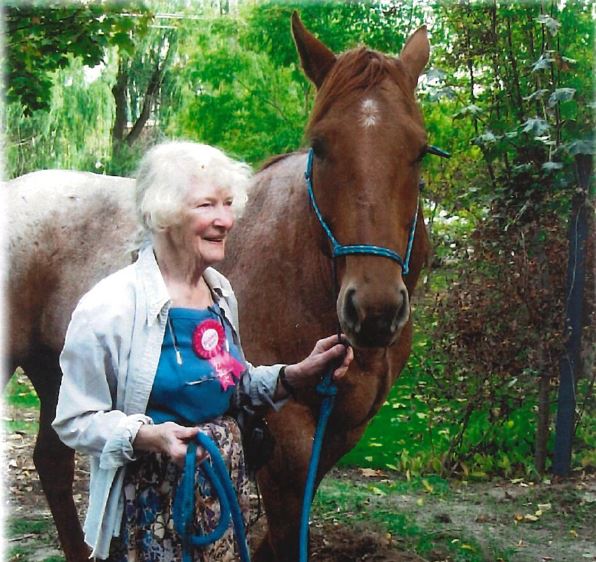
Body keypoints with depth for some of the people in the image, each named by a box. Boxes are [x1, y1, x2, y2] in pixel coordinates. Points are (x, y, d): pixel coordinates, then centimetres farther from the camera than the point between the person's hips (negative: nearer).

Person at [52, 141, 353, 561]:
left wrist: (299, 374, 3)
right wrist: (148, 436, -31)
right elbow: (76, 421, -15)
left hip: (228, 490, 7)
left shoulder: (221, 292, 5)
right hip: (153, 508, -7)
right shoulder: (109, 307, -18)